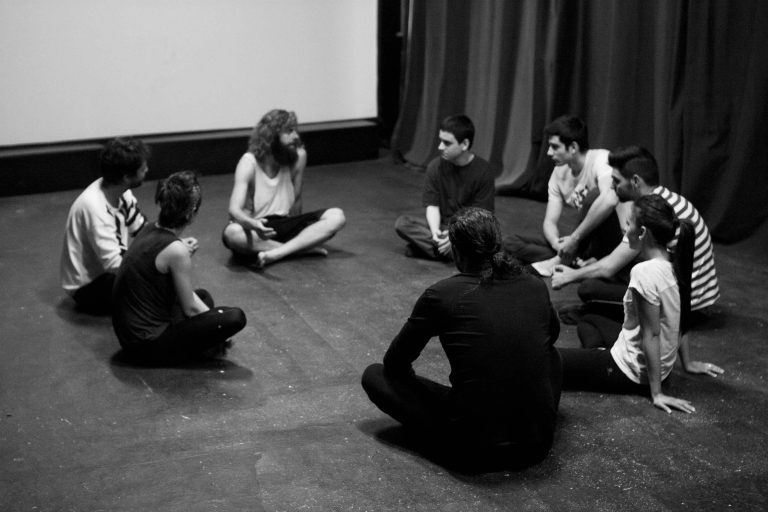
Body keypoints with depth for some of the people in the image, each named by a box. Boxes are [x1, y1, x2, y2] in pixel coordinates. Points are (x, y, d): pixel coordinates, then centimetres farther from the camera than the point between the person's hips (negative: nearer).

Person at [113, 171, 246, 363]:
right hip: (148, 344, -9)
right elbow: (190, 309, -11)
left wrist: (211, 316, 16)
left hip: (129, 333, 9)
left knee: (203, 297, 28)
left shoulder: (149, 231, 3)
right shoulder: (176, 250, -23)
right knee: (235, 318, -11)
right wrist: (219, 326, 7)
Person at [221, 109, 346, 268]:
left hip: (284, 224, 3)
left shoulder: (298, 156, -7)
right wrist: (253, 224, -46)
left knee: (336, 216, -18)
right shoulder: (249, 163, -16)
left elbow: (296, 199, 0)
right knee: (232, 234, -39)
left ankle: (276, 253, -31)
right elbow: (234, 210, -29)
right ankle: (303, 247, -25)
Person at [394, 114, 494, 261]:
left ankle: (425, 245, -17)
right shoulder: (435, 166, -6)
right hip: (442, 224, 3)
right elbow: (432, 205, -6)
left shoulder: (482, 171, -14)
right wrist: (435, 231, -26)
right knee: (402, 223, -19)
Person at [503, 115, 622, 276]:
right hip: (585, 243, 7)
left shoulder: (601, 159, -18)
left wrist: (574, 238, -33)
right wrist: (557, 243, -22)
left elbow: (609, 200, -38)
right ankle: (575, 262, -21)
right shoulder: (559, 173, 5)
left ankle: (564, 261, -21)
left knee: (594, 195, -35)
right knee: (511, 242, -4)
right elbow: (550, 221, 2)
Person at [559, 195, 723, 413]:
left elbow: (651, 334, -24)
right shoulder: (673, 266, -2)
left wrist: (656, 393, -19)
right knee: (587, 322, 29)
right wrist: (687, 363, 20)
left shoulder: (644, 272, -28)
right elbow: (681, 321, 9)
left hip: (632, 374, -9)